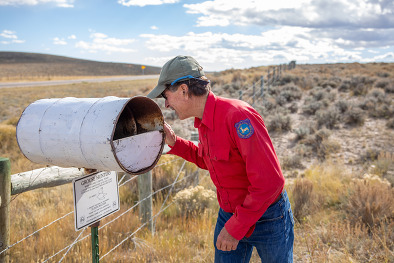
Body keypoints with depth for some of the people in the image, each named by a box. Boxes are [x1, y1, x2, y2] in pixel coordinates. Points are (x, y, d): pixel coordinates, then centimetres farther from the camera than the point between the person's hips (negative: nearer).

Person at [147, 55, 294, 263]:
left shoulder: (238, 116, -28)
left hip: (267, 218, -7)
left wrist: (235, 228, -24)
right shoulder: (204, 122, -2)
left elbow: (270, 181, -30)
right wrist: (174, 143, 1)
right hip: (229, 214, 7)